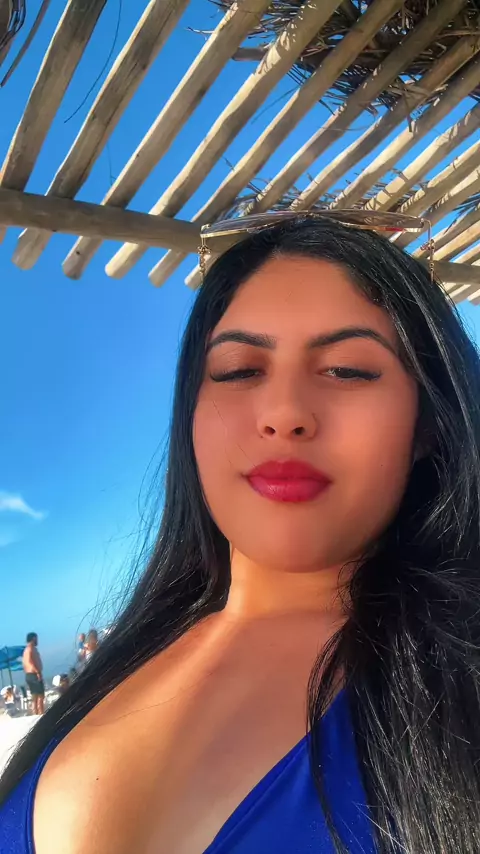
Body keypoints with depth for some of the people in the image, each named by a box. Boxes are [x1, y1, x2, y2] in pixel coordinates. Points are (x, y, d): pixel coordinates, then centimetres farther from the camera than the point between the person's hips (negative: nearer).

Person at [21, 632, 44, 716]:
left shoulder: (26, 650, 19)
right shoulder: (32, 648, -11)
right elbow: (30, 661, -24)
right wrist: (38, 672, -24)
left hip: (28, 675, 10)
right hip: (34, 674, -10)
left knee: (35, 697, 11)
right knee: (40, 696, -10)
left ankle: (36, 715, 11)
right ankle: (41, 715, -14)